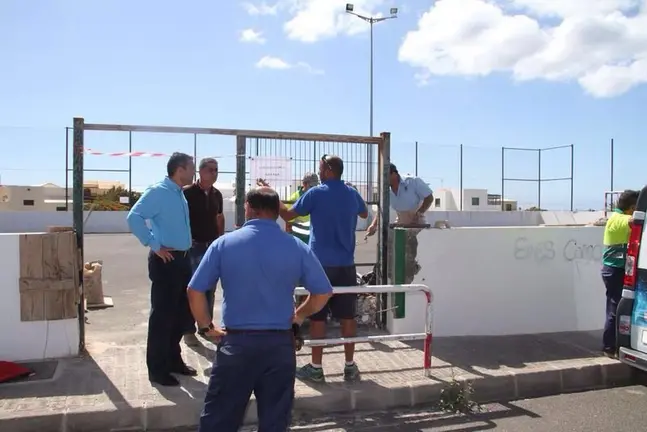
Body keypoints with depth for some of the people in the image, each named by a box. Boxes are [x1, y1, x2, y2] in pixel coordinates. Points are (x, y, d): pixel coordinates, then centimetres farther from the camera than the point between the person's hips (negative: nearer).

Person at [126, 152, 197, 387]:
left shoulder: (180, 194, 14)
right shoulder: (158, 191, -13)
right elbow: (134, 217, -22)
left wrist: (185, 245, 13)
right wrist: (154, 245, -19)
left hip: (182, 259, 9)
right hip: (166, 260, -9)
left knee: (181, 311, 16)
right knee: (162, 314, -1)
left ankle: (173, 359, 31)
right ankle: (157, 369, 11)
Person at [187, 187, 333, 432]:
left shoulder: (224, 243, -4)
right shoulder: (297, 247, -2)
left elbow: (194, 291, -4)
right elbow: (323, 293, 2)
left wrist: (207, 327, 8)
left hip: (236, 342, 0)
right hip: (279, 343, 1)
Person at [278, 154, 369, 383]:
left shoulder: (316, 193, -6)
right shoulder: (352, 194, 7)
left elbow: (288, 215, 2)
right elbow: (365, 214, 28)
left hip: (321, 264, -4)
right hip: (346, 264, 4)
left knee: (317, 315, 4)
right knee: (347, 315, 8)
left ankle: (316, 367, 10)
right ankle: (350, 366, 15)